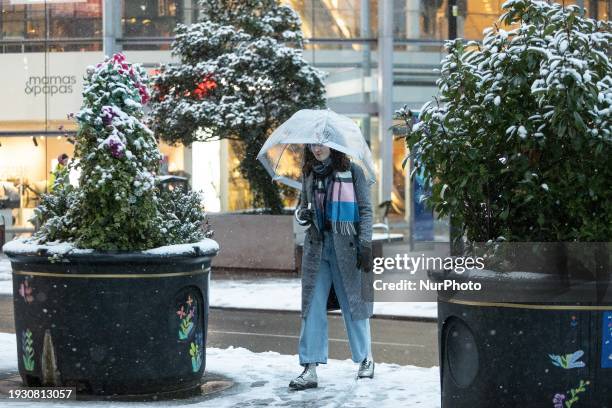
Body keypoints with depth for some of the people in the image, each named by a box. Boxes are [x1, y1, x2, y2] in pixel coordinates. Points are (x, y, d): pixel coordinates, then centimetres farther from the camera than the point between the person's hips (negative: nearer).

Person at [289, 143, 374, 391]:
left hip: (345, 245, -3)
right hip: (316, 245, 3)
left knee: (353, 302, 5)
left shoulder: (351, 172, 0)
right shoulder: (309, 174, 11)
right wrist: (301, 215, -4)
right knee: (313, 305, -2)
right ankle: (310, 369, -2)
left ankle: (365, 358, 24)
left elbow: (365, 209, -1)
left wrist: (365, 244, -9)